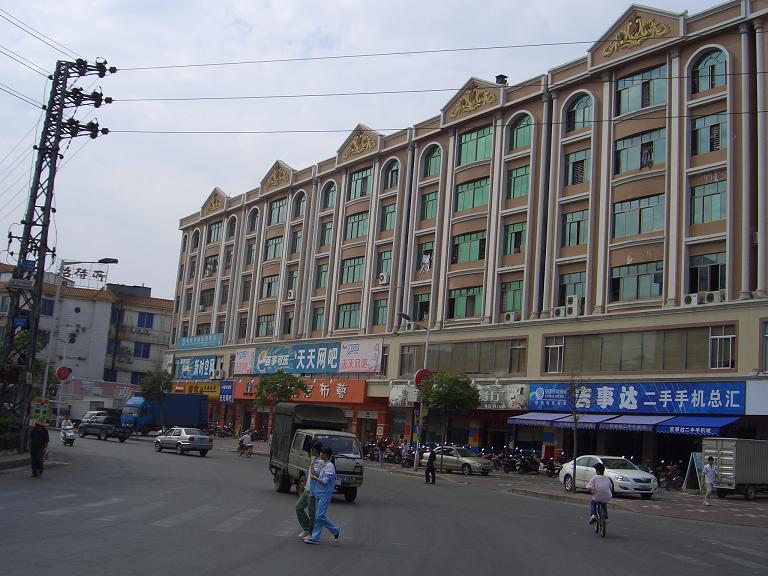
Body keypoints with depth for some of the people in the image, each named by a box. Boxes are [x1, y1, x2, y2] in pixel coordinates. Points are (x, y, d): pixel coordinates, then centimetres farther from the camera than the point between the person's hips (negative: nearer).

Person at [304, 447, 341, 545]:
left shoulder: (329, 466, -16)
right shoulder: (323, 464, 13)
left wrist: (315, 478, -8)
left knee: (320, 516, -10)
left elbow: (324, 481, -19)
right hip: (319, 494, 9)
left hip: (325, 495, -9)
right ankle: (315, 537, 10)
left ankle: (336, 530, 4)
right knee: (317, 516, 8)